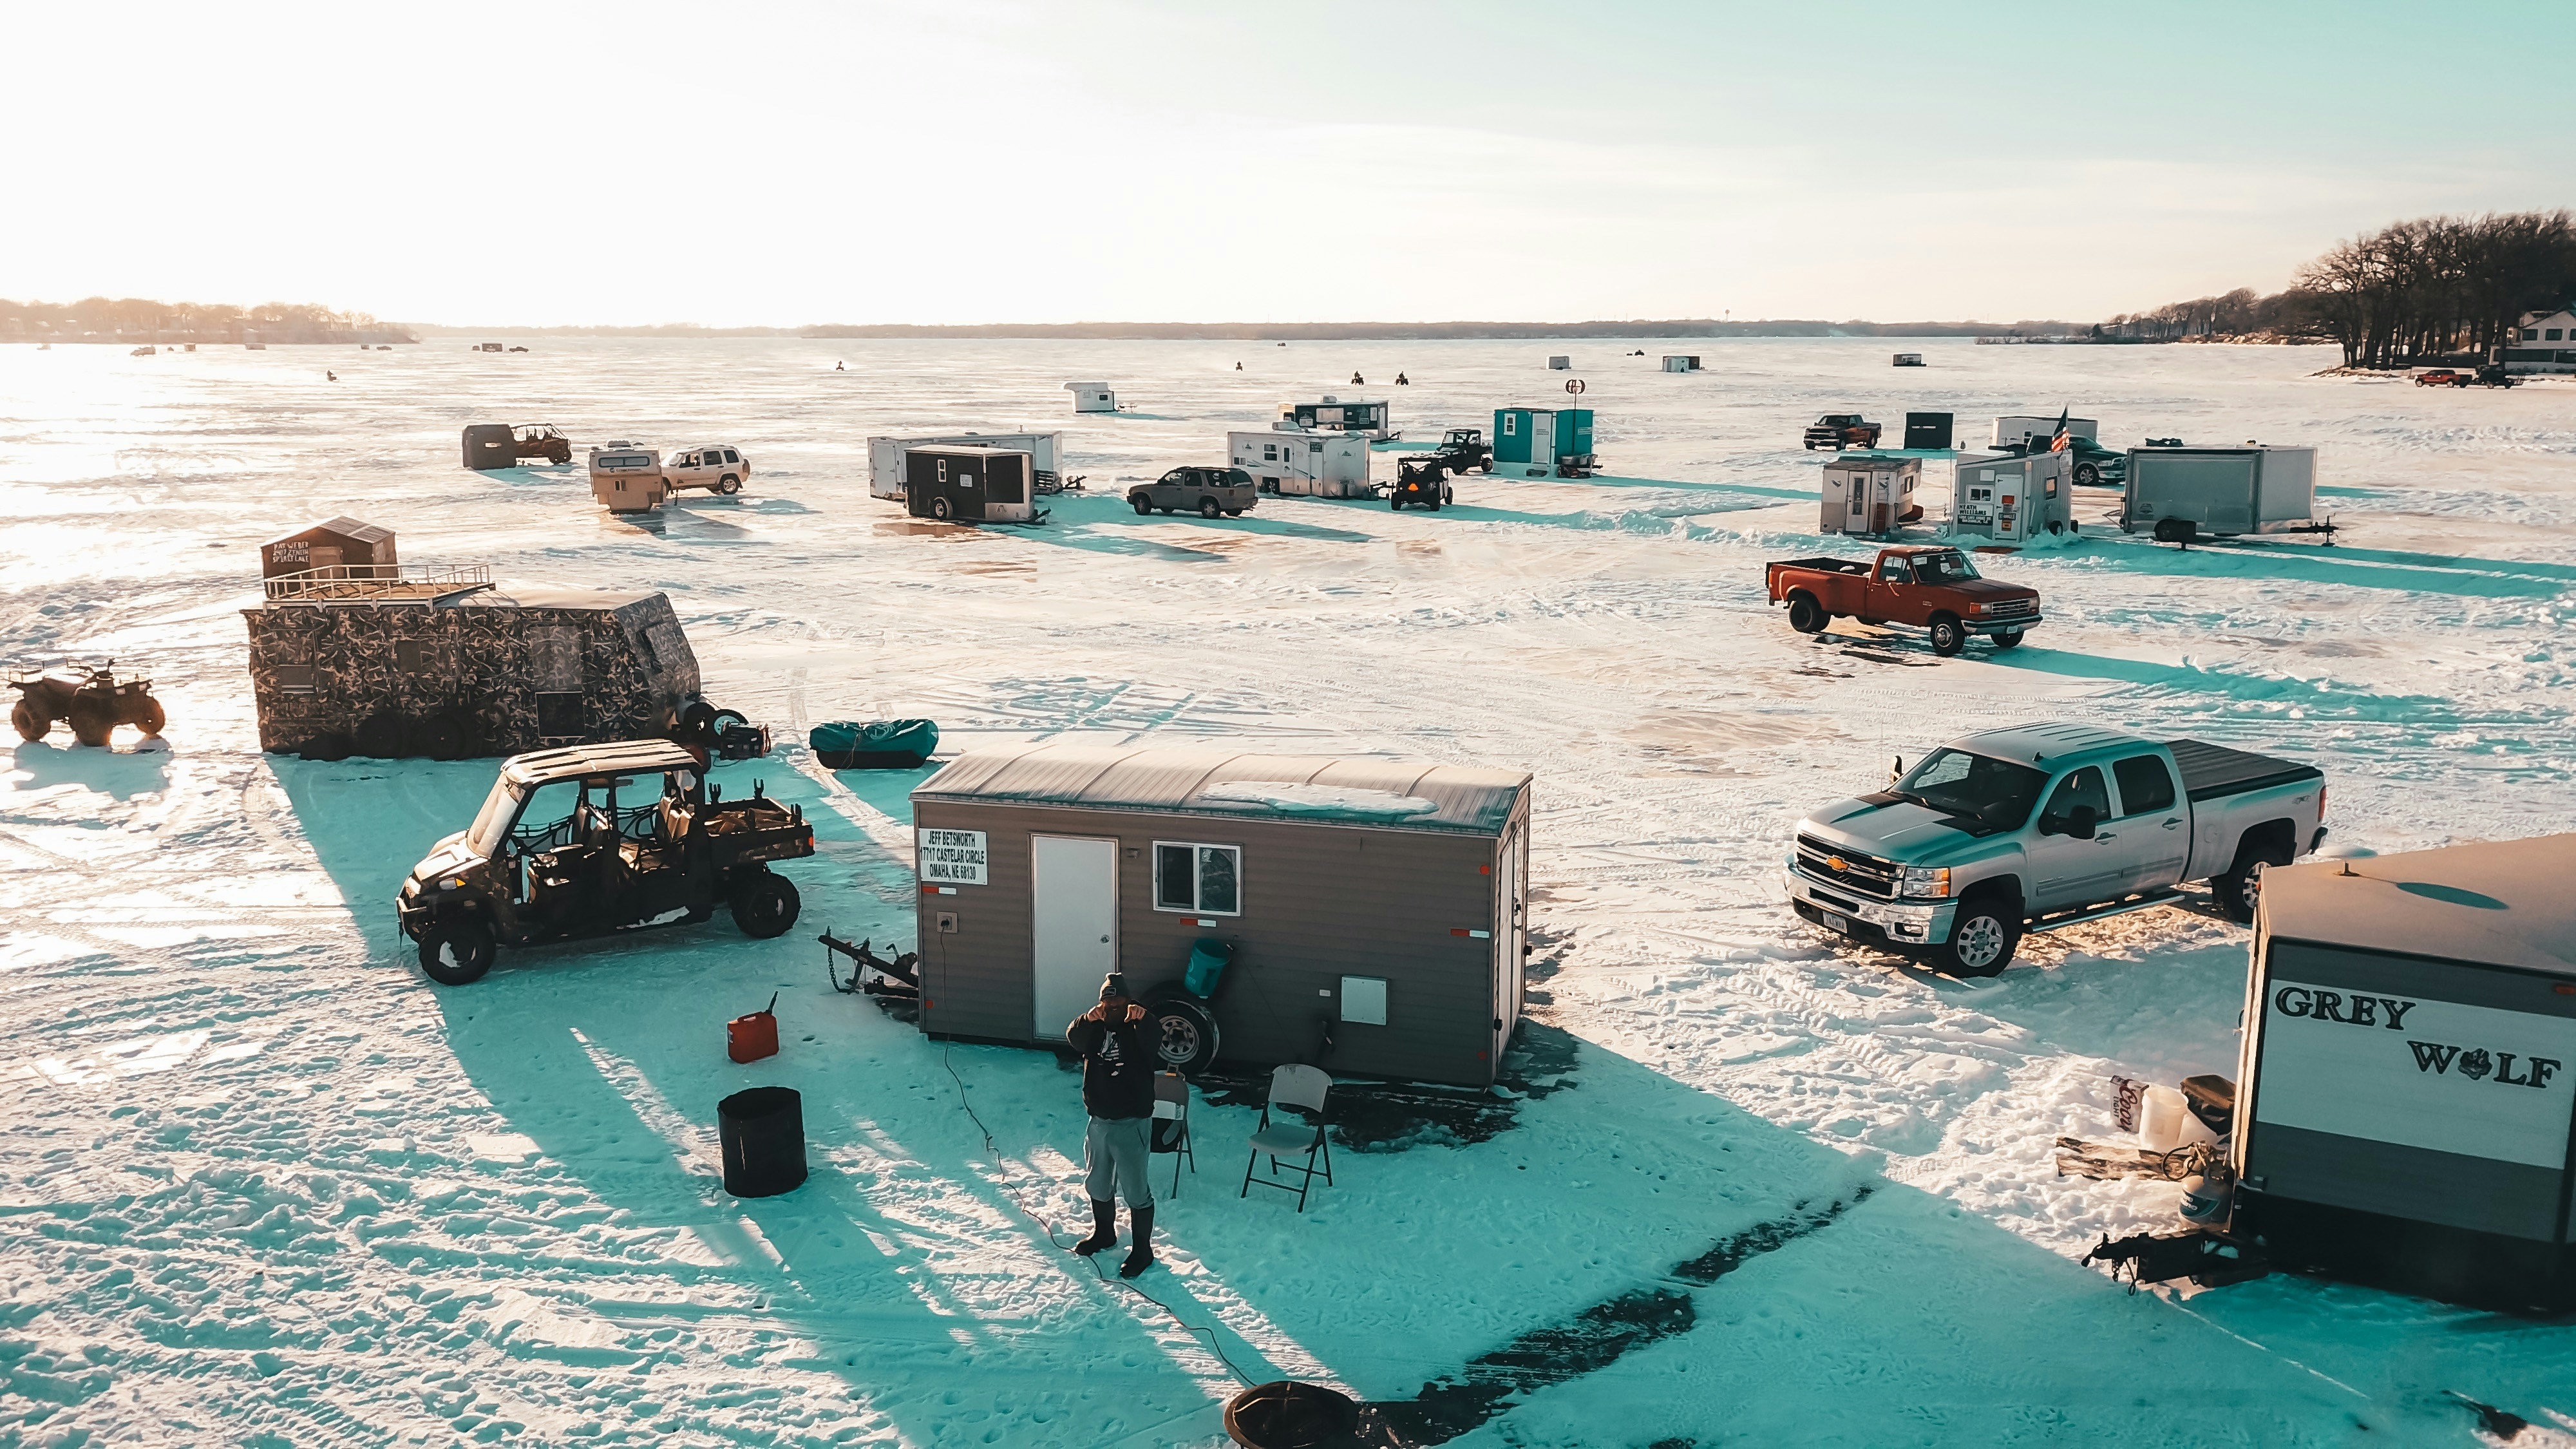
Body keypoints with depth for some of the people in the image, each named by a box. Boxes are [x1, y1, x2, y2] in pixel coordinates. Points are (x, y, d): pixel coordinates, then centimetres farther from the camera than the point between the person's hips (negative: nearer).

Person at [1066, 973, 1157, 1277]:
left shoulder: (1137, 1029, -9)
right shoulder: (1095, 1029, 4)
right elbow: (1075, 1039, -17)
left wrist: (1141, 1019, -54)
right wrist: (1087, 1020, -37)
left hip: (1132, 1123, -6)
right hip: (1099, 1122, 6)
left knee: (1136, 1190, 0)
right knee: (1099, 1184, 21)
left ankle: (1143, 1250, 12)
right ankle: (1104, 1233, 42)